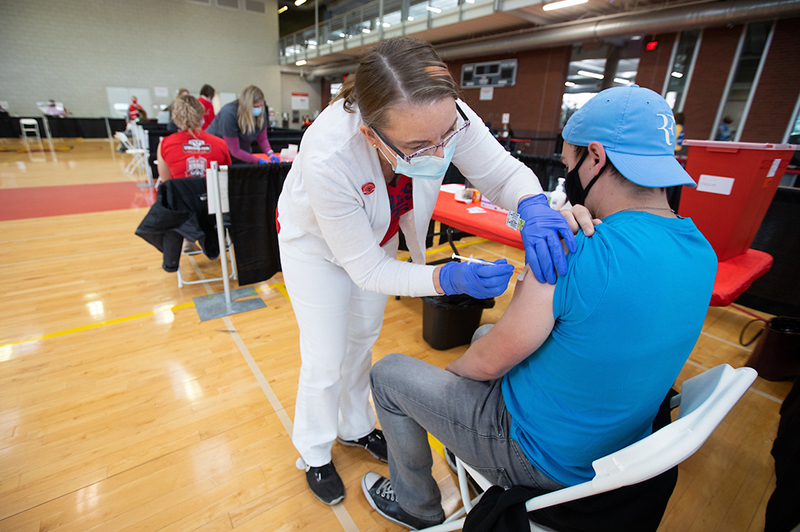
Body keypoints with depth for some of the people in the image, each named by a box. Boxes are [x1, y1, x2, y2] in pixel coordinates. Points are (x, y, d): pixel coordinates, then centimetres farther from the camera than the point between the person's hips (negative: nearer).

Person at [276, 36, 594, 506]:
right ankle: (315, 452, 35)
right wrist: (449, 279, -44)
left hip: (379, 234, 4)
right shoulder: (327, 157, -42)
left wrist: (534, 207, -41)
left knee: (363, 339, 20)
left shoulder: (444, 116, -32)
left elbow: (504, 171, -18)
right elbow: (366, 269, -32)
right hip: (318, 241, -4)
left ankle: (355, 428, 48)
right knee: (326, 359, 1)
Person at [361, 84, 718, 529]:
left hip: (542, 458, -8)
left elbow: (489, 363, -21)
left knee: (388, 375, 4)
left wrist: (449, 371, -1)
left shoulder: (574, 256, -33)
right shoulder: (701, 253, -5)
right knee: (485, 333, 27)